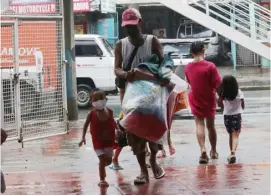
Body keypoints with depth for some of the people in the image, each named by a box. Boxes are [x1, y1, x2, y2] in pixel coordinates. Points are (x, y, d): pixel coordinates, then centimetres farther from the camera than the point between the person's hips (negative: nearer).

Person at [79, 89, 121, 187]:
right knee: (102, 159, -13)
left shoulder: (109, 112, -7)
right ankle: (102, 179, -1)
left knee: (108, 160, 10)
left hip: (109, 140, 3)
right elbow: (86, 125, -4)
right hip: (98, 141, -3)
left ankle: (102, 167, 46)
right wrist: (83, 137, -10)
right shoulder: (91, 114, -14)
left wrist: (118, 130, -1)